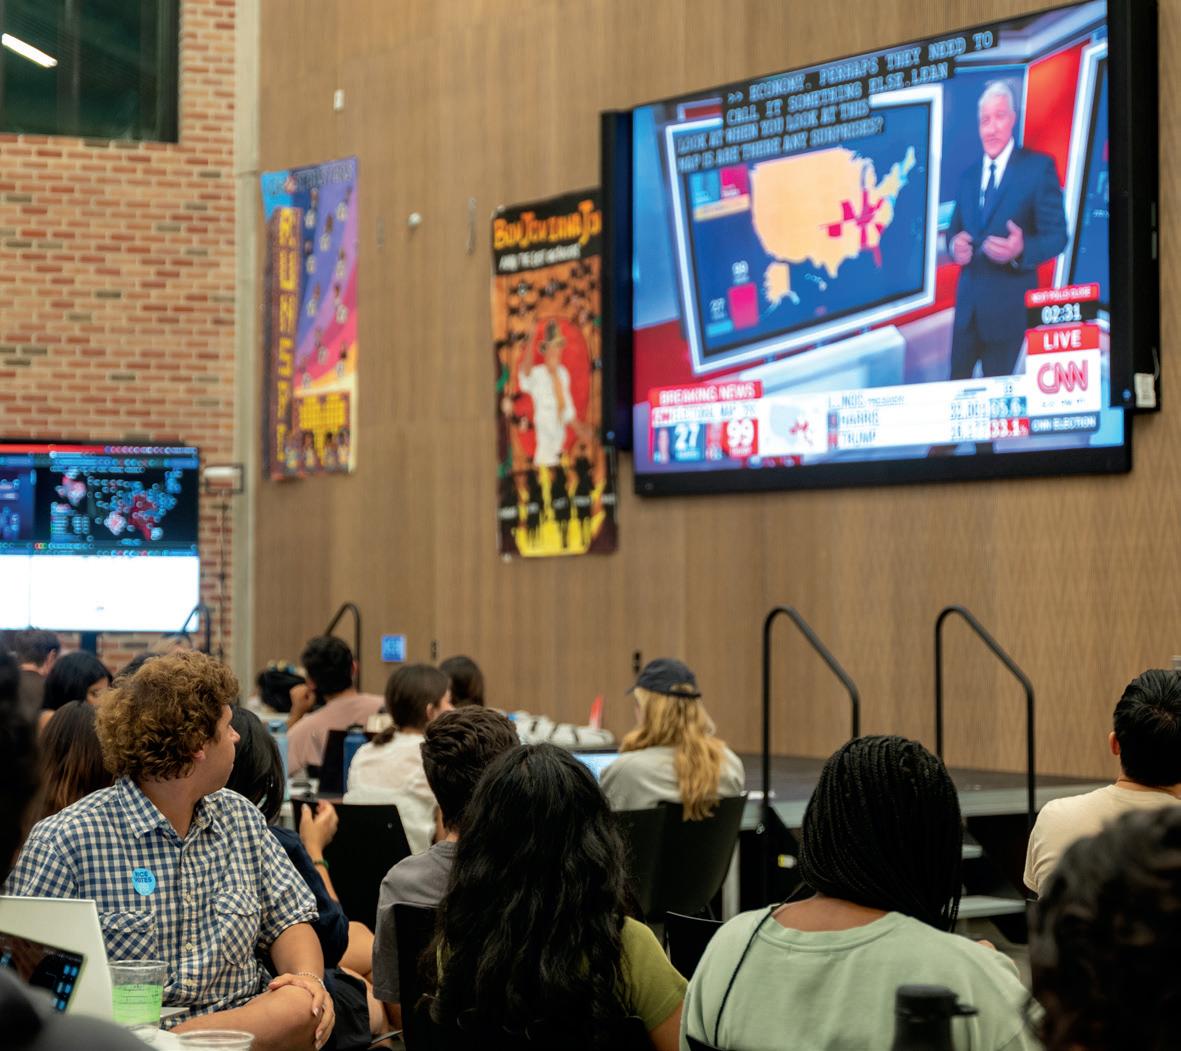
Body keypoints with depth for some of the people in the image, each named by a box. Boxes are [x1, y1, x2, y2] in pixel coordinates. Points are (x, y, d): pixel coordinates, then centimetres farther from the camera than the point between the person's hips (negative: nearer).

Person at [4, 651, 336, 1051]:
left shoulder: (241, 819, 14)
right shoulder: (66, 839, -5)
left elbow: (288, 921, 19)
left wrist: (308, 977, -4)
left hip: (241, 1019, 7)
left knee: (306, 1009, -31)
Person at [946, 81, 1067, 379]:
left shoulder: (1039, 167, -8)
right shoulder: (969, 174, 11)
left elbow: (1056, 235, -9)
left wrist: (1021, 249, -30)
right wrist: (954, 245, -9)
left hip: (1008, 304, -5)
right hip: (967, 301, 5)